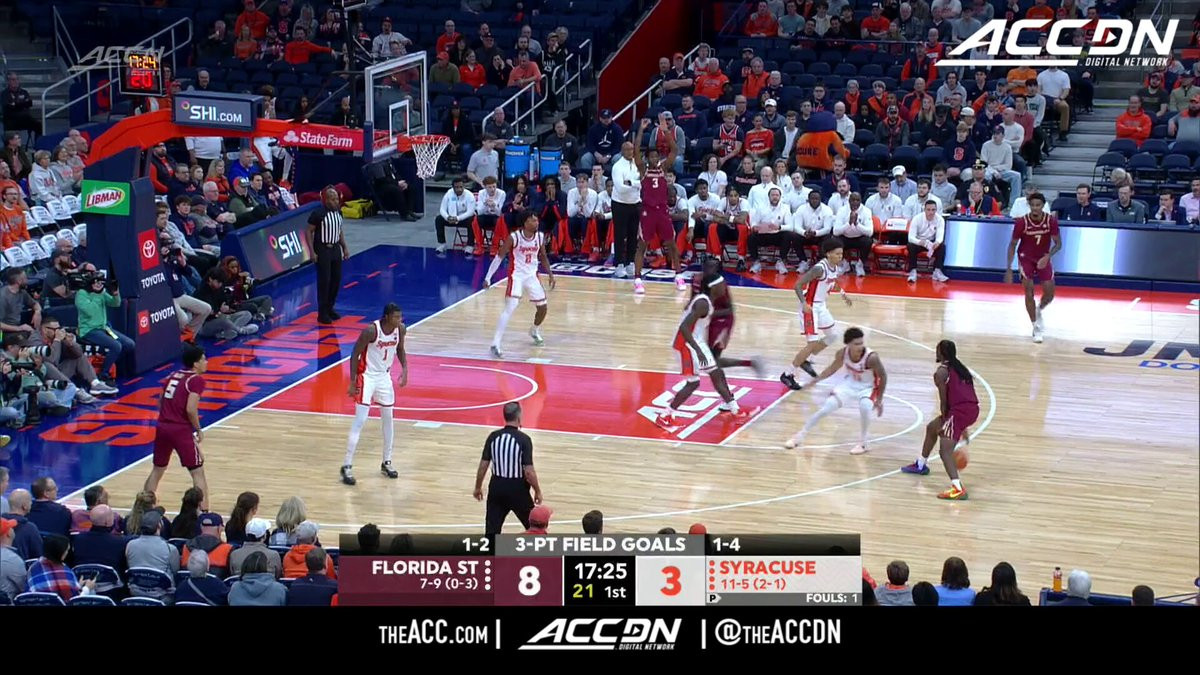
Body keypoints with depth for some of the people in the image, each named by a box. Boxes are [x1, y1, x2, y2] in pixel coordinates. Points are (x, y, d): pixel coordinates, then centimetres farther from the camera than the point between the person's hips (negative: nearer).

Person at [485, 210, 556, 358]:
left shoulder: (540, 237, -4)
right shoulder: (514, 237, -19)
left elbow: (543, 256, 14)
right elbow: (499, 257, -12)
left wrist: (550, 274, 10)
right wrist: (488, 277, -13)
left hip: (532, 275, 6)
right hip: (516, 275, -6)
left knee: (542, 307, 11)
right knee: (510, 308, -20)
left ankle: (535, 332, 43)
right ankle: (495, 344, -19)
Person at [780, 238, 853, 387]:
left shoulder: (835, 266, 0)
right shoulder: (819, 268, -26)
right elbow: (797, 285, -28)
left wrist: (842, 294, 22)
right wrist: (804, 304, -39)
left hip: (821, 306, 9)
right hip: (810, 307, -9)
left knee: (833, 336, 19)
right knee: (813, 343, -11)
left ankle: (806, 361, 32)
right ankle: (787, 374, -2)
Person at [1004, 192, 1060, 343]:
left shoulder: (1051, 220, -19)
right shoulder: (1021, 222, -22)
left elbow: (1058, 243, -11)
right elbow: (1013, 245, -10)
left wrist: (1047, 257, -29)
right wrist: (1009, 268, -14)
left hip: (1043, 258, 2)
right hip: (1026, 258, -2)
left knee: (1049, 293, 0)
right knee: (1029, 292, -11)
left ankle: (1038, 312, 34)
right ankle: (1036, 328, 0)